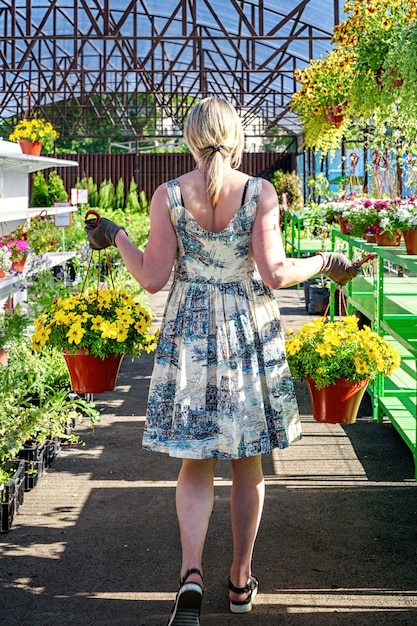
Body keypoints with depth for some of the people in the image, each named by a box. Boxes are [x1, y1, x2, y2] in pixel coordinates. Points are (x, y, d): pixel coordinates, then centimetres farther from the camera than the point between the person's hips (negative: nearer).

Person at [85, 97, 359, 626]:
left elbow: (154, 278, -6)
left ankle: (191, 572, -10)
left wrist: (115, 237, 10)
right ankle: (241, 580, 22)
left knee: (196, 462, 9)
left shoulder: (168, 196, -6)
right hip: (250, 329, 0)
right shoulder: (260, 193, -8)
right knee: (247, 461, 13)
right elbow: (275, 274, -15)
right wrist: (325, 262, 3)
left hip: (189, 333, 0)